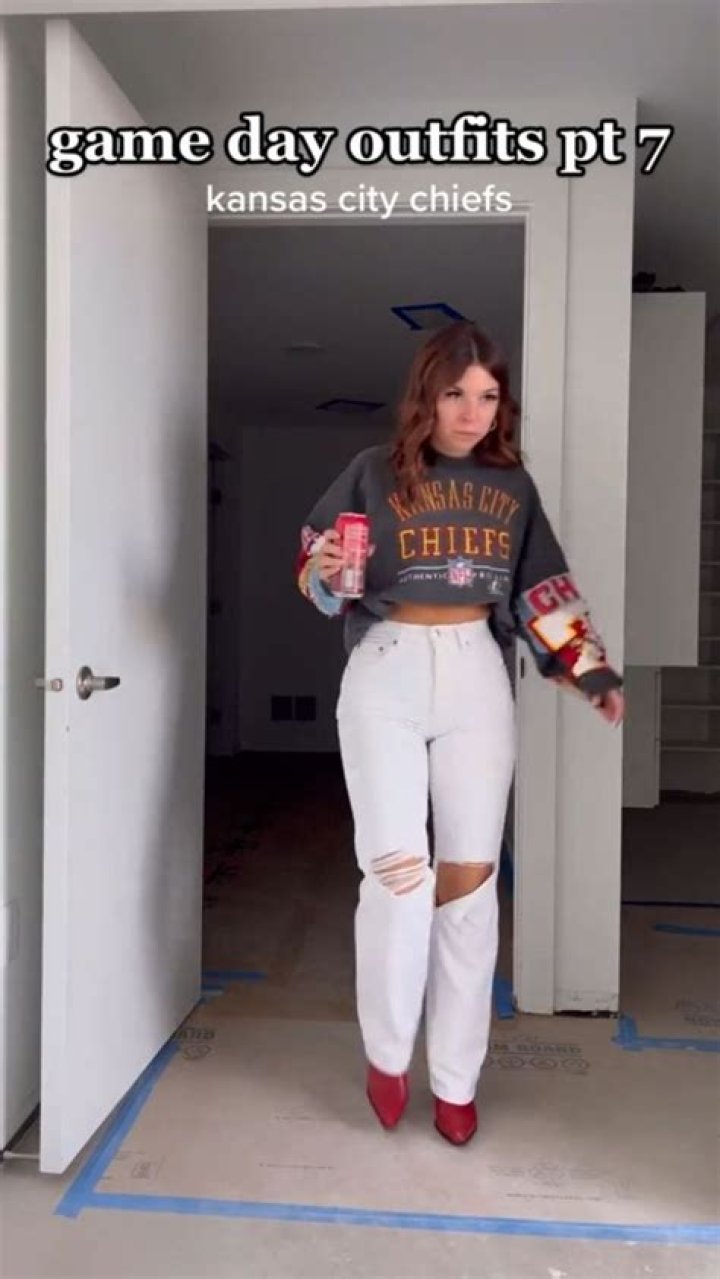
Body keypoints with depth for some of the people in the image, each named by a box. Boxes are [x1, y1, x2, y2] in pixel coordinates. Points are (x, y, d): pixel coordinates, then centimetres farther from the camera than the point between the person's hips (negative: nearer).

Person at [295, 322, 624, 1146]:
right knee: (397, 867, -10)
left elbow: (545, 588, 13)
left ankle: (456, 1078, 18)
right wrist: (326, 573, -19)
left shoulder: (512, 484, 10)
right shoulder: (375, 473, 1)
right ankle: (386, 1051, 16)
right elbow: (311, 569, 4)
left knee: (471, 875, 3)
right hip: (387, 674, -2)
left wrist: (592, 673, 6)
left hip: (477, 677, 3)